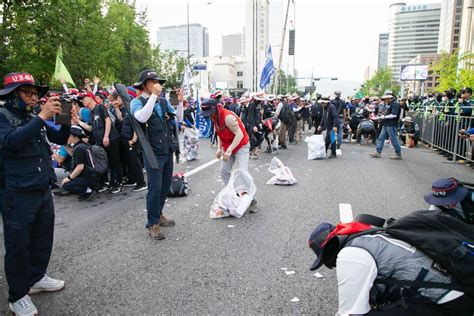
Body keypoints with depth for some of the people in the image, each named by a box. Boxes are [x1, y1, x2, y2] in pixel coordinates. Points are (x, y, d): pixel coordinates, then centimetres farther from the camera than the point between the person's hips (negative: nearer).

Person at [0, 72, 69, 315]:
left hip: (44, 190, 7)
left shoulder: (34, 118, 13)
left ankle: (36, 278, 37)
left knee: (43, 238, 18)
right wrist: (42, 117, -28)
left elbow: (60, 139, 15)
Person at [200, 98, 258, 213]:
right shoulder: (214, 117, -1)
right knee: (224, 172, 7)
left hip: (241, 146, -8)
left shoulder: (228, 117, -28)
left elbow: (239, 134, -28)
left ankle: (252, 200, -7)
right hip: (227, 147, 9)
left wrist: (229, 150, -30)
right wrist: (219, 148, 2)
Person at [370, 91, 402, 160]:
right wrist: (380, 117, 13)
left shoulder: (395, 104, -12)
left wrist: (384, 117, -17)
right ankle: (378, 152, 10)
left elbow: (394, 115, -22)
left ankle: (398, 154, 6)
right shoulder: (389, 105, 18)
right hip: (386, 125, 10)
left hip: (391, 125, -10)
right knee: (381, 138, 7)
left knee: (393, 139, -3)